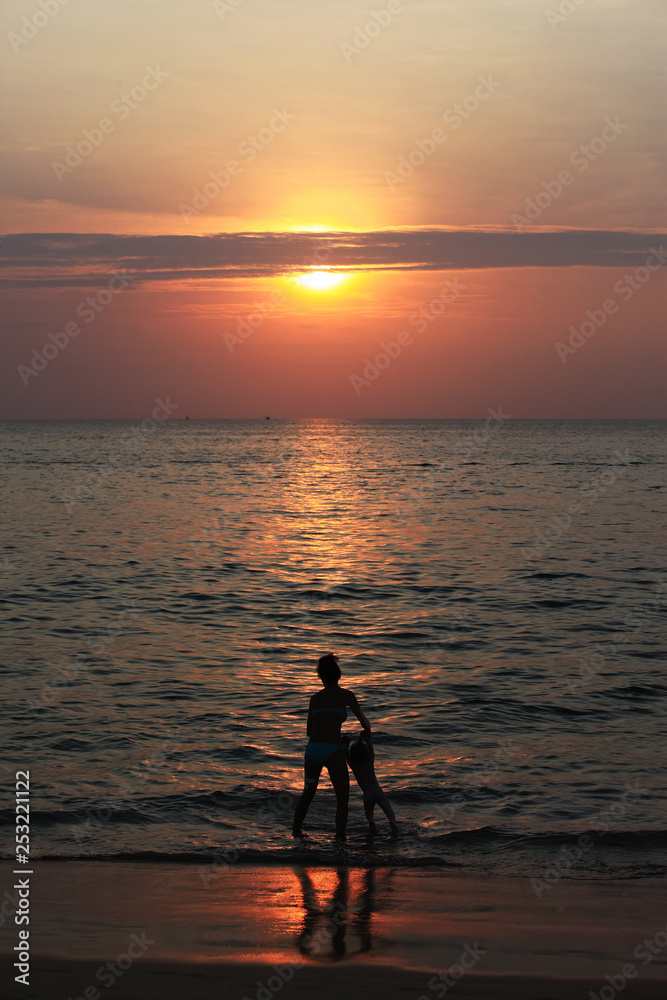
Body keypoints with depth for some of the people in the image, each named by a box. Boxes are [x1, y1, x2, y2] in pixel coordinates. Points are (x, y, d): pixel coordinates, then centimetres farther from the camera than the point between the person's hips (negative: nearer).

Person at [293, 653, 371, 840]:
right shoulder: (345, 695, 4)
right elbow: (363, 720, 12)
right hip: (332, 751, -5)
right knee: (342, 798, 8)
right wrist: (367, 730, 34)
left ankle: (296, 830, 37)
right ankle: (340, 837, -1)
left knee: (308, 792, 26)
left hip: (312, 749, 5)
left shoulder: (315, 698, 16)